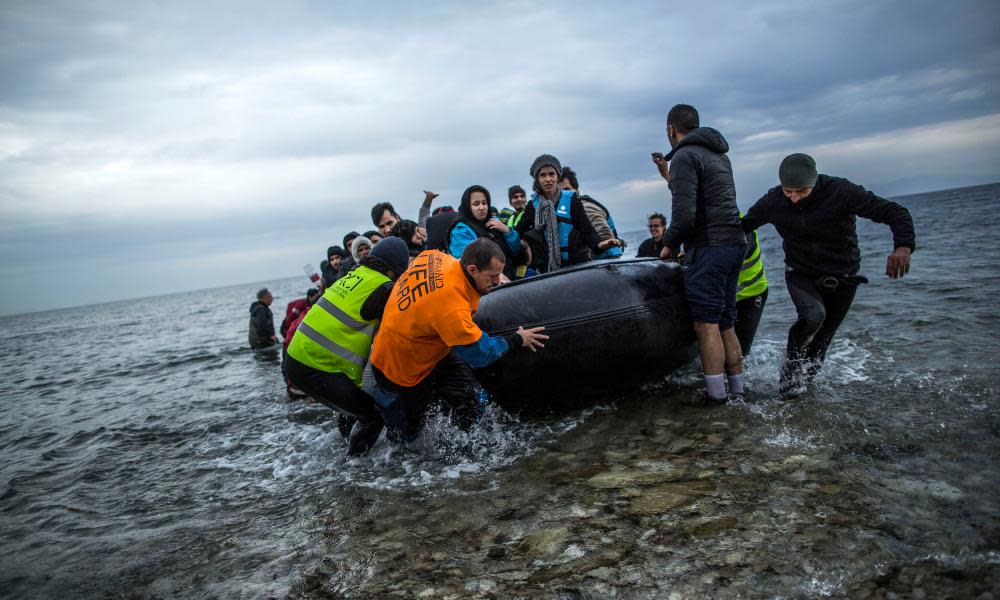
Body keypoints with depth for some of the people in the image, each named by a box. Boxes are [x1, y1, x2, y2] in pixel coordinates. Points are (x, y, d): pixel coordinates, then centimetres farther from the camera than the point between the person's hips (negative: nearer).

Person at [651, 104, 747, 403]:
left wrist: (669, 244, -3)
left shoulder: (685, 156, -8)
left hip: (708, 247, -9)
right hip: (734, 243, 9)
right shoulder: (719, 156, 21)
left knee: (706, 323, -6)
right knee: (725, 324, 13)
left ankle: (716, 396, -5)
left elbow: (685, 214, -18)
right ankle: (737, 391, 17)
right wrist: (669, 176, 33)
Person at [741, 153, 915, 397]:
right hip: (800, 274, 0)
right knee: (813, 315, -31)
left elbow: (895, 212, -24)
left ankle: (801, 381, 34)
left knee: (820, 342, 8)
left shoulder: (841, 192, -24)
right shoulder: (773, 201, -15)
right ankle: (791, 365, -5)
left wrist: (903, 246, -43)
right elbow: (742, 226, 0)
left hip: (841, 278, 0)